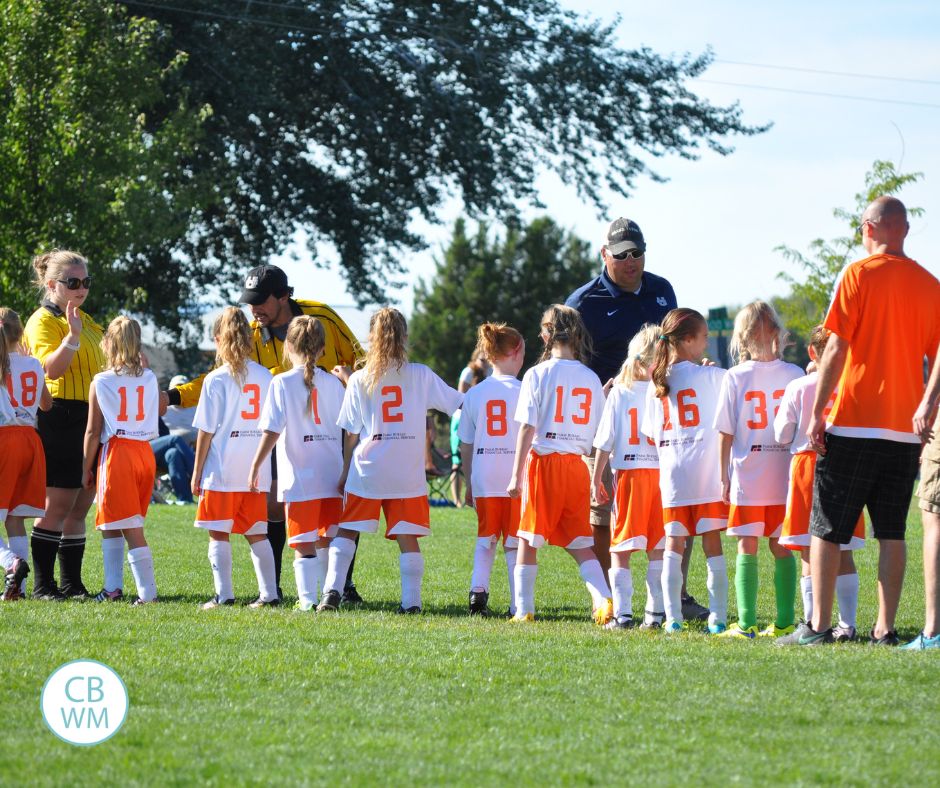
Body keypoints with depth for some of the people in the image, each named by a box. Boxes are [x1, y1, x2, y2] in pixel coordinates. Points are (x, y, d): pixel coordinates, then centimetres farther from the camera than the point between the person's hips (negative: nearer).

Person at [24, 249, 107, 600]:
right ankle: (43, 584, -4)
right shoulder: (44, 320, -7)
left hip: (92, 419, 8)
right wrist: (72, 334, -30)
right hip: (61, 419, -8)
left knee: (80, 505, 8)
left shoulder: (85, 321, 20)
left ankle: (72, 583, 12)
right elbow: (51, 368, -20)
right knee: (58, 504, -8)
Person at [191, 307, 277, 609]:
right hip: (257, 471, 5)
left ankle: (223, 595, -3)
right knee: (257, 533, 12)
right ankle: (269, 593, 9)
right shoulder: (265, 377, 5)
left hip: (222, 470, -5)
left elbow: (206, 431, -7)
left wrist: (197, 472, 2)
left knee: (218, 534, 2)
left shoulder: (216, 380, -8)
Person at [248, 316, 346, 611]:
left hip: (299, 479, -4)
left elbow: (272, 432, -11)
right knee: (327, 542, 13)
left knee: (304, 544, 0)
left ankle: (308, 600, -4)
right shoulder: (333, 383, 6)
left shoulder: (282, 383, -6)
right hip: (332, 476, 4)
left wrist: (255, 466, -4)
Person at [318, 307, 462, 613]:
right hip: (408, 473, 0)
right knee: (408, 537, 5)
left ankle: (332, 590, -3)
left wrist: (345, 473, 12)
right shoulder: (420, 375, 0)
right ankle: (411, 601, 1)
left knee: (346, 530, 10)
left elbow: (351, 435, 3)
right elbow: (458, 403, 6)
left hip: (366, 470, 0)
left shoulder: (359, 380, -1)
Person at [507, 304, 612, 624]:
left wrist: (516, 476, -7)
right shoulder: (591, 379, 7)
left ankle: (523, 610, 6)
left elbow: (527, 428, -9)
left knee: (528, 540, 6)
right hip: (576, 464, 4)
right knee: (580, 543, 9)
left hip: (543, 461, -4)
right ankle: (603, 599, -9)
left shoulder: (538, 374, -5)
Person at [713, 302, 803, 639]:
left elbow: (725, 434, -4)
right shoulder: (794, 375, -1)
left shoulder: (734, 377, -6)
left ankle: (746, 623, -3)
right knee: (781, 547, 10)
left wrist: (724, 477, 4)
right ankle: (784, 621, 9)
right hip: (785, 476, 2)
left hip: (747, 474, -2)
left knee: (747, 548, 2)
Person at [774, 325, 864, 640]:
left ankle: (813, 623, -4)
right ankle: (847, 624, 3)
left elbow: (782, 435, 0)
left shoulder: (798, 387, -4)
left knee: (809, 555, 2)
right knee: (843, 554, 7)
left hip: (806, 464, -2)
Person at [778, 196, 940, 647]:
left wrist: (817, 412, -5)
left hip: (853, 423, -4)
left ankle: (819, 627, -2)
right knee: (891, 533, 7)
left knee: (825, 529, 2)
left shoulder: (858, 275, -6)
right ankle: (885, 630, 4)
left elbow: (837, 349, -10)